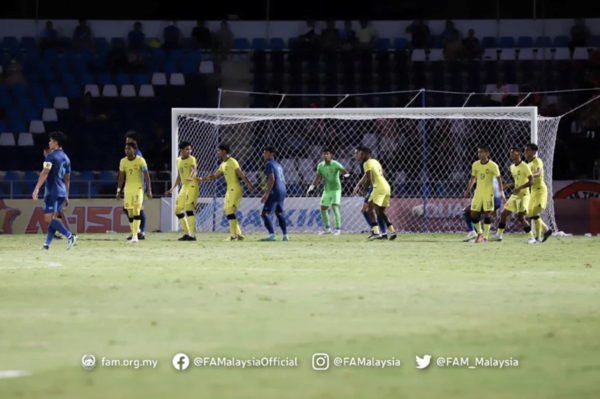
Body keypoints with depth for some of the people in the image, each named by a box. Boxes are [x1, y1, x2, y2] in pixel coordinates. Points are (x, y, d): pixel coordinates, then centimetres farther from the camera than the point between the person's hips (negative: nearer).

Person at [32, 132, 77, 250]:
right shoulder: (66, 158, 15)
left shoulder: (51, 157, -10)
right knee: (52, 218, 12)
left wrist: (37, 189, -23)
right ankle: (47, 244, 9)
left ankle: (69, 236, -20)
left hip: (52, 192, -8)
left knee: (48, 219, -9)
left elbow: (44, 173, -19)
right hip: (62, 192, 8)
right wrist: (66, 195, 25)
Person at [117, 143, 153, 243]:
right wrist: (118, 191, 8)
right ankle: (133, 233, 15)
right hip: (128, 188, 4)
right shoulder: (123, 161, 2)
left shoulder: (140, 160, -9)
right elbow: (121, 177, 10)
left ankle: (135, 235, -18)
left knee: (137, 210, -15)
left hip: (138, 187, -4)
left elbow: (147, 175, -7)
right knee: (130, 212, 4)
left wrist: (149, 190, -11)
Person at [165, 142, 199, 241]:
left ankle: (192, 234, -20)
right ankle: (187, 233, 20)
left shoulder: (191, 159, -7)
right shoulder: (178, 161, 14)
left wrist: (191, 177, -49)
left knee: (189, 208, -19)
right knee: (178, 210, 10)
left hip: (192, 186, -8)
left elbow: (194, 169, -27)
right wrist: (173, 188, 26)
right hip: (184, 187, 8)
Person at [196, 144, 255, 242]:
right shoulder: (223, 165, 17)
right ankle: (238, 234, 12)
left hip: (235, 190, -9)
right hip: (229, 190, 9)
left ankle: (234, 235, -13)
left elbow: (241, 174, -16)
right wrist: (202, 179, 25)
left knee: (230, 212, -14)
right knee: (228, 212, 8)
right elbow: (215, 176, 28)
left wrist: (248, 184, -24)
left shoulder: (232, 162, -9)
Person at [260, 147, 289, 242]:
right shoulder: (278, 165, 20)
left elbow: (272, 180, -19)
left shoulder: (269, 164, -8)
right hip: (283, 191, 10)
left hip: (275, 192, -10)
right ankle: (285, 235, 22)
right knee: (279, 213, 24)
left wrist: (266, 194, -22)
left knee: (264, 214, -12)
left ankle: (272, 235, -27)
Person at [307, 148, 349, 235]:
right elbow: (318, 178, 11)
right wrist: (312, 186, 0)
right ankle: (327, 228, 22)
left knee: (335, 207, -18)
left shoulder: (335, 164, -14)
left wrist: (346, 174, -49)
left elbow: (344, 171, -26)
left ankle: (338, 229, -11)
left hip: (336, 189, -6)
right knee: (323, 208, 6)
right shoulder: (320, 166, 1)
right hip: (327, 190, 6)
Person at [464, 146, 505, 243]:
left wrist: (501, 192, -12)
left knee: (487, 214, -7)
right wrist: (468, 190, 10)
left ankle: (485, 237, 0)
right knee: (473, 214, 1)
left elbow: (499, 179, -6)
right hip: (478, 193, 4)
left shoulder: (493, 165, -9)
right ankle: (479, 233, 22)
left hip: (488, 193, -4)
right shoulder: (475, 165, 3)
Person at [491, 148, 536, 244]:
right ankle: (499, 235, 15)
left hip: (524, 195, -8)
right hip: (515, 195, 8)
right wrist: (509, 185, 9)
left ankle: (531, 238, -6)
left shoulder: (525, 166, -13)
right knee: (504, 213, 5)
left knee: (521, 217, -14)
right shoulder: (512, 167, 12)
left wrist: (519, 188, -26)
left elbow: (531, 181, -19)